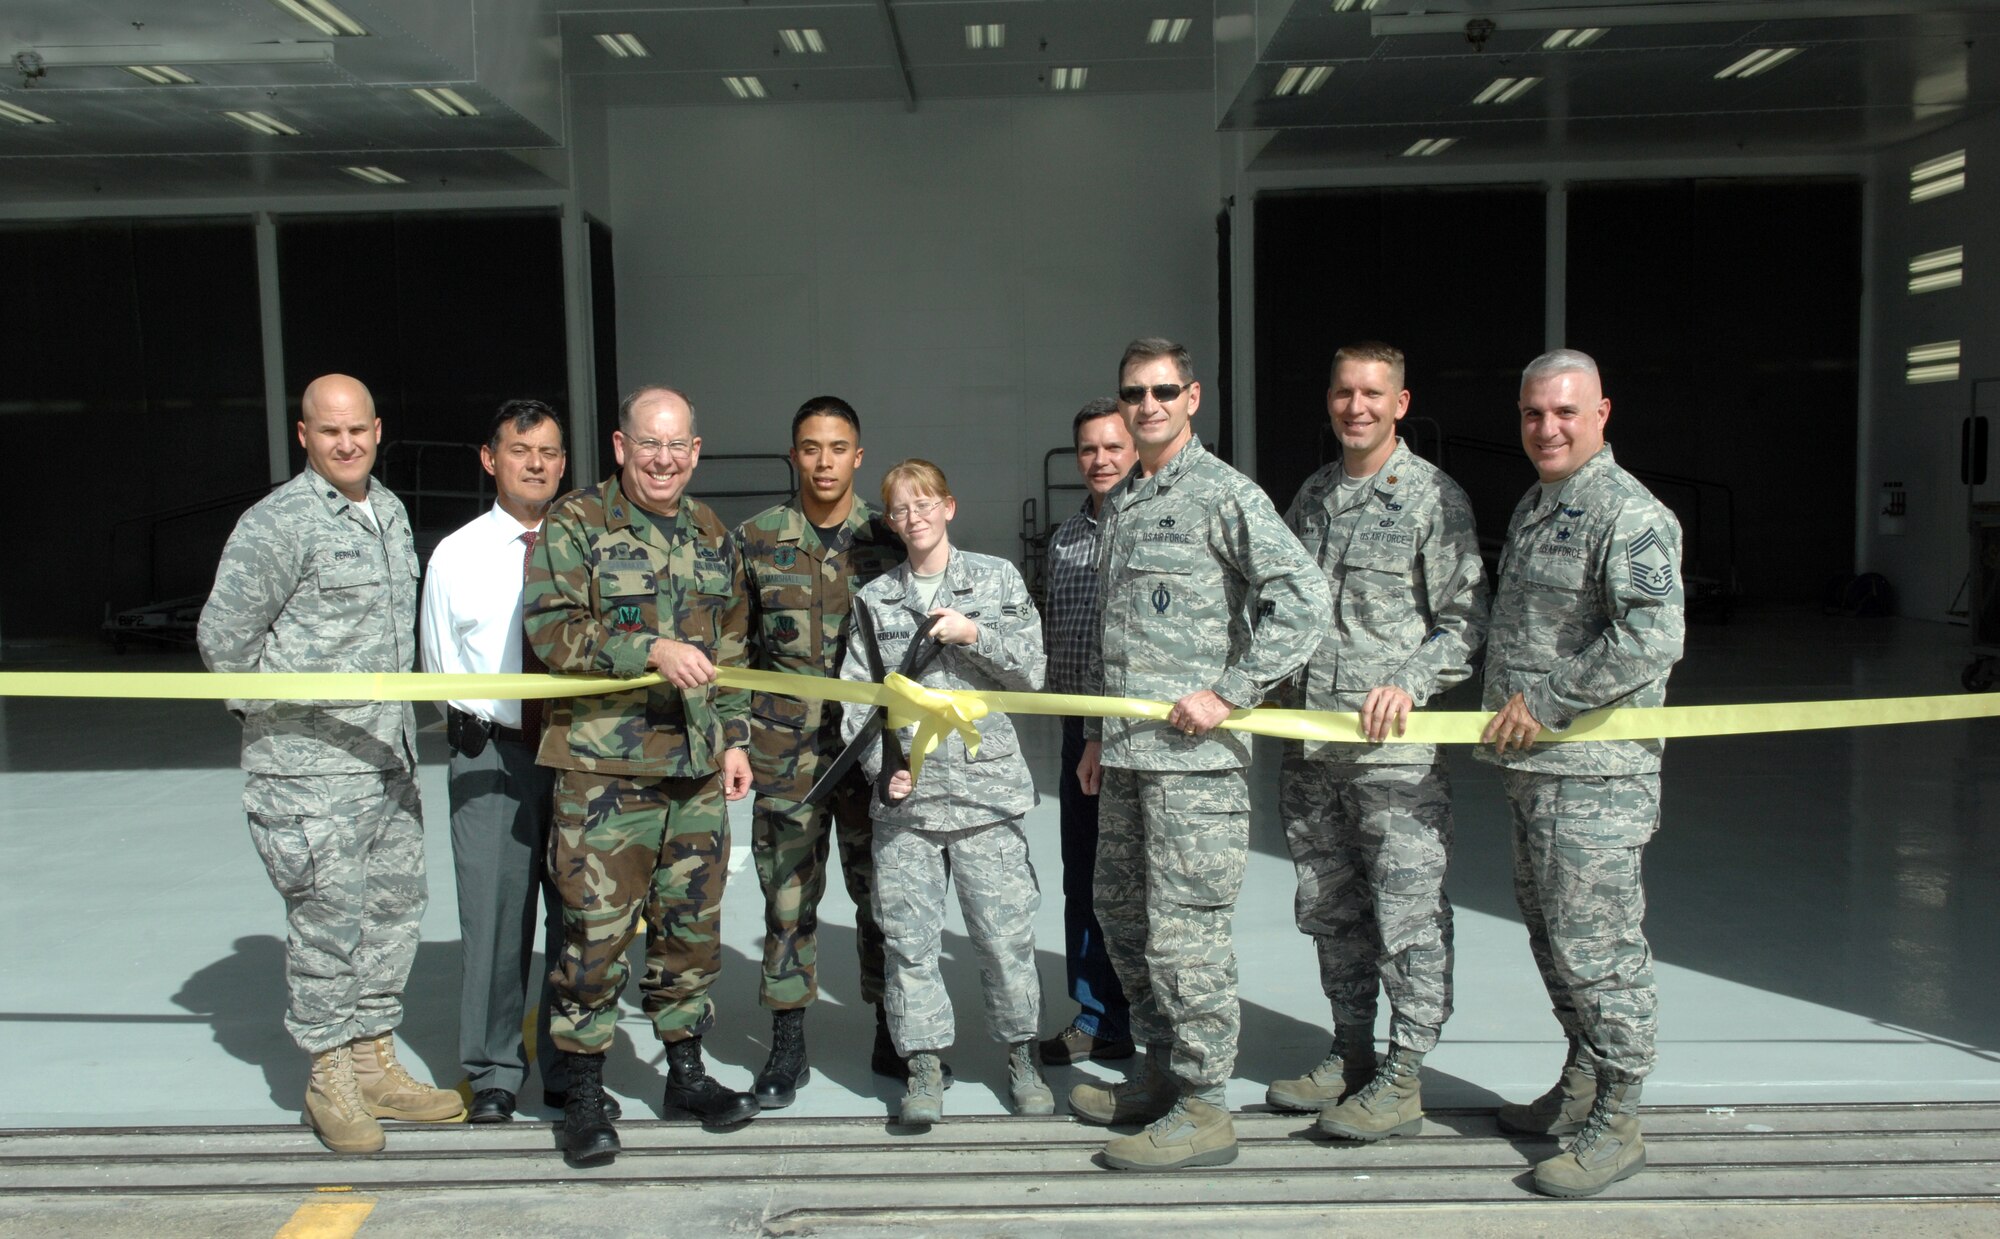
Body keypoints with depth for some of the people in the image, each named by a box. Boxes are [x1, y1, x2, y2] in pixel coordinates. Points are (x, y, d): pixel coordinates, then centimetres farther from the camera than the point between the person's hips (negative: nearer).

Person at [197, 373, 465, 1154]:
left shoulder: (389, 513, 13)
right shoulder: (277, 523, -12)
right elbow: (222, 637, -11)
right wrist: (272, 710, -3)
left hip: (388, 754, 8)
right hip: (310, 767, -8)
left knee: (394, 903, 12)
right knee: (330, 916, -2)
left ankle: (374, 1063, 25)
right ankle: (330, 1080, 14)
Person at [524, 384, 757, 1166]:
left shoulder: (711, 534, 14)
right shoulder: (576, 524, -3)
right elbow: (550, 629, -13)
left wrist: (734, 739, 14)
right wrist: (650, 650, -23)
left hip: (696, 767, 5)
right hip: (603, 766, -5)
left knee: (691, 920, 12)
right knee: (597, 927, -2)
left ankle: (686, 1070, 28)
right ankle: (584, 1094, 13)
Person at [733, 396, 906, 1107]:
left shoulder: (888, 540, 2)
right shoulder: (756, 539, 3)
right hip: (784, 748, 0)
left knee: (881, 890, 8)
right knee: (788, 895, 6)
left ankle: (891, 1036, 24)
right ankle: (787, 1047, 19)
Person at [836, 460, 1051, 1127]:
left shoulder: (996, 577, 7)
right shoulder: (875, 599, 10)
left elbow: (1031, 671, 4)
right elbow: (857, 695, 7)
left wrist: (974, 635, -11)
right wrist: (882, 766, -6)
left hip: (984, 780, -1)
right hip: (905, 792, 2)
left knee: (1005, 928, 2)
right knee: (909, 933, 3)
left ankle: (1020, 1052, 21)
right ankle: (925, 1063, 16)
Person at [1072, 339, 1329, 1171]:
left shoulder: (1223, 493, -8)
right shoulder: (1118, 503, 17)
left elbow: (1304, 600, -17)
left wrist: (1229, 694, -18)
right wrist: (1097, 733, 22)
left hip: (1194, 756, -9)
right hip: (1126, 754, 9)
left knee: (1183, 931, -5)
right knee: (1120, 914, 16)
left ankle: (1204, 1109, 7)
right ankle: (1164, 1073, 31)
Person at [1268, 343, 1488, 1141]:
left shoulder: (1434, 498, -4)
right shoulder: (1311, 496, 14)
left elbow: (1466, 623, -6)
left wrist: (1408, 686, -19)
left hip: (1397, 747, -6)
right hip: (1310, 746, 6)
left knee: (1408, 916, 0)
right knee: (1331, 911, 15)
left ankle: (1403, 1081, 12)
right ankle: (1351, 1057, 29)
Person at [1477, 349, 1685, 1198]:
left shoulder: (1630, 514, -14)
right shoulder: (1533, 505, 17)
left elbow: (1651, 637, -26)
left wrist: (1546, 703, -20)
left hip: (1594, 771, -10)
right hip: (1530, 762, 10)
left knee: (1594, 943, -4)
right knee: (1548, 931, 18)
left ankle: (1616, 1126, 8)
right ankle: (1580, 1088, 33)